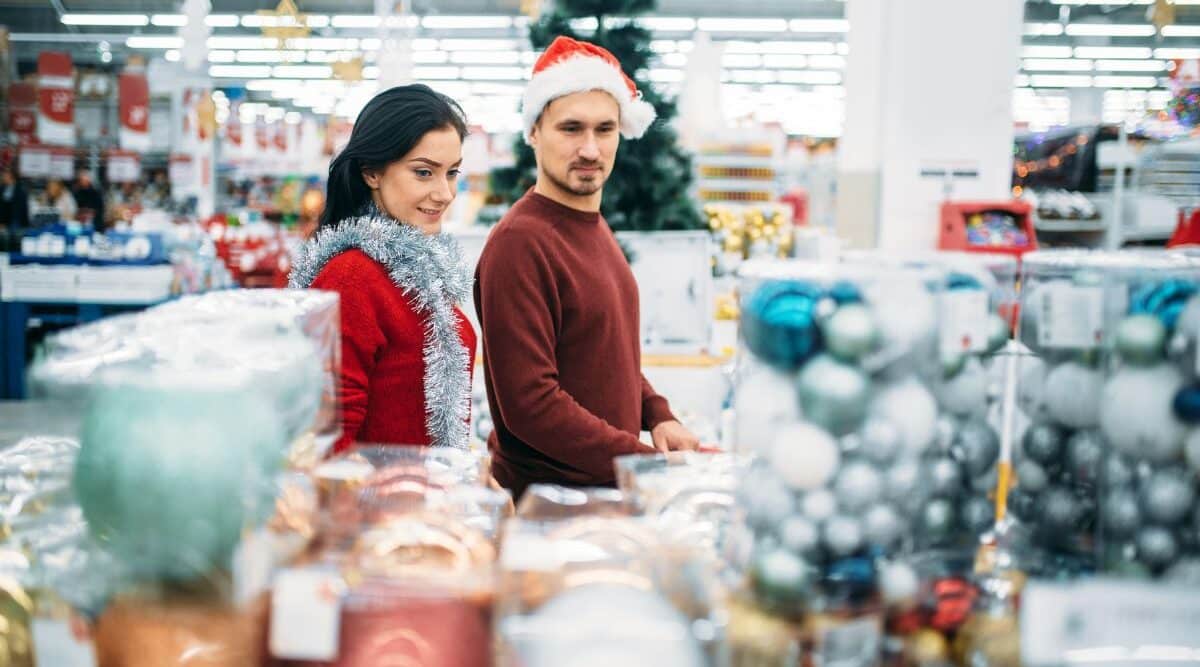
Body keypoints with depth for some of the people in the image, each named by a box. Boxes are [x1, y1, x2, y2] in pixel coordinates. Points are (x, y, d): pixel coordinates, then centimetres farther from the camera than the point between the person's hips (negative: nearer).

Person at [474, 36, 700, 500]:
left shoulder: (596, 228, 9)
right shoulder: (520, 242, -19)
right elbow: (530, 403, -22)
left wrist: (658, 417, 2)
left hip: (613, 486, 8)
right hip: (546, 504, -8)